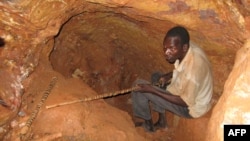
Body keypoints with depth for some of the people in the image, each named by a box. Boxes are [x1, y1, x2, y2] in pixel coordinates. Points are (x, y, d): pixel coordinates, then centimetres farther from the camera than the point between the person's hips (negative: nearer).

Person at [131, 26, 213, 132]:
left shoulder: (193, 69, -37)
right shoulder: (189, 48, -13)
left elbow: (185, 102, -24)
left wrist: (153, 90, -25)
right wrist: (168, 76, -5)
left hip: (190, 107, -8)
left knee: (138, 85, -10)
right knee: (156, 76, 22)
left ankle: (148, 124, 15)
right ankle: (161, 121, 23)